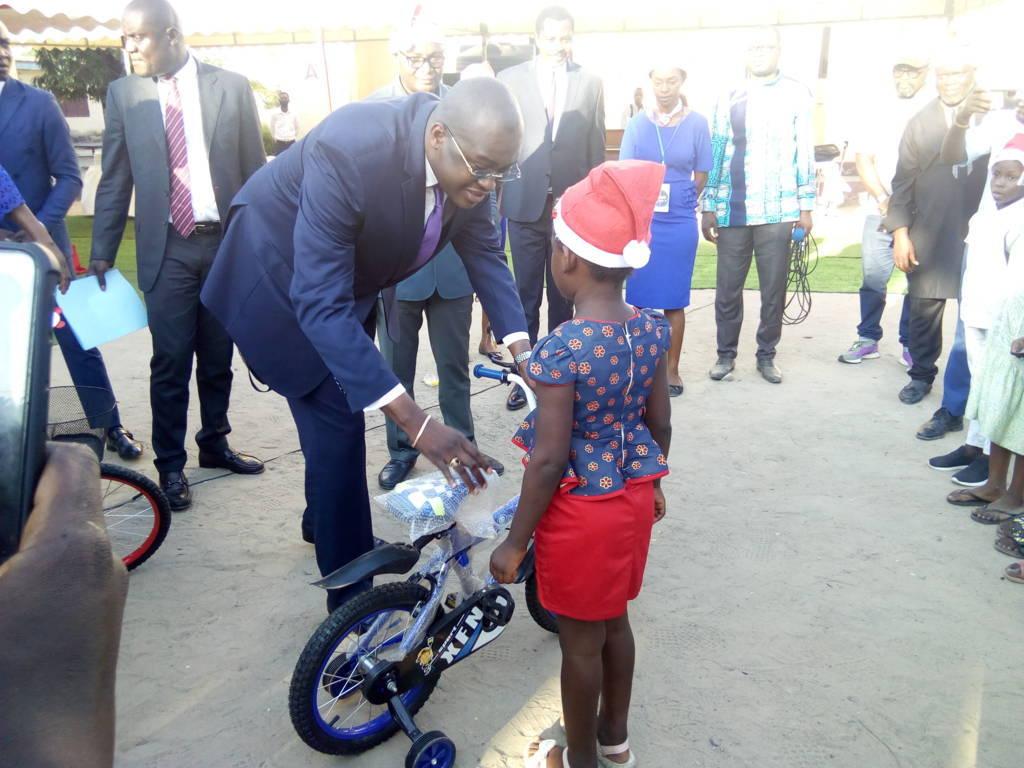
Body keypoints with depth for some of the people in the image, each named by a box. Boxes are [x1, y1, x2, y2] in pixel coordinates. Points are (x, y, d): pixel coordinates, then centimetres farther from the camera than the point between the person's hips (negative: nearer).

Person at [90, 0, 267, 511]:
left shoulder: (231, 87, 2)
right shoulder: (123, 94, 4)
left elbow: (255, 171, 4)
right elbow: (114, 180, 6)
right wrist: (102, 253, 3)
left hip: (228, 242, 1)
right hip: (168, 249, 0)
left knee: (218, 357, 11)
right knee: (170, 363, 0)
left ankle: (215, 445, 29)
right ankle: (171, 466, 14)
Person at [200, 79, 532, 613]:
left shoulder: (467, 159, -20)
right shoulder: (349, 152, -40)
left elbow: (483, 252, -7)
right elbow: (320, 302, -43)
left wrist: (523, 351, -20)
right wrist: (413, 421, -49)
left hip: (349, 278, 7)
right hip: (282, 277, -7)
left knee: (339, 413, 21)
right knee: (336, 424, -8)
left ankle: (322, 519, 48)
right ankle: (354, 602, 8)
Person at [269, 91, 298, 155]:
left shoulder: (293, 113, 2)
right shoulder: (274, 113, -4)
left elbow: (297, 127, 16)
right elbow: (272, 127, 9)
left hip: (291, 143, 2)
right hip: (279, 143, -2)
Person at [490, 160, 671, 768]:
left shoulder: (562, 348, -27)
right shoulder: (653, 330, -7)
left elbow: (549, 460, -23)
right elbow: (660, 422, 4)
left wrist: (516, 542, -12)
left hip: (581, 509, -7)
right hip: (634, 494, 7)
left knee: (580, 640, 14)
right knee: (614, 620, 26)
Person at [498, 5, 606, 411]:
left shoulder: (590, 82, 6)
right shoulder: (510, 79, 3)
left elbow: (596, 146, 6)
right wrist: (498, 193, 1)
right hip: (525, 203, -1)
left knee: (563, 294, 9)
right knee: (526, 294, 6)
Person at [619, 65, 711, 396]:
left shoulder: (697, 123, 0)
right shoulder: (637, 124, 2)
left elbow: (701, 177, 6)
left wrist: (678, 202, 7)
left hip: (680, 222, 0)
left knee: (674, 300, 5)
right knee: (640, 297, 3)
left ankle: (672, 368, 16)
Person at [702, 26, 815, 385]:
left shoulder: (797, 94, 5)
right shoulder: (728, 99, 9)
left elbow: (805, 153, 3)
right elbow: (716, 155, 9)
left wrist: (806, 206, -1)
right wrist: (709, 208, 5)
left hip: (777, 211, -1)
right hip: (732, 212, 1)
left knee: (774, 290, 5)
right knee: (727, 289, 6)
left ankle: (766, 355, 18)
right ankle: (726, 354, 19)